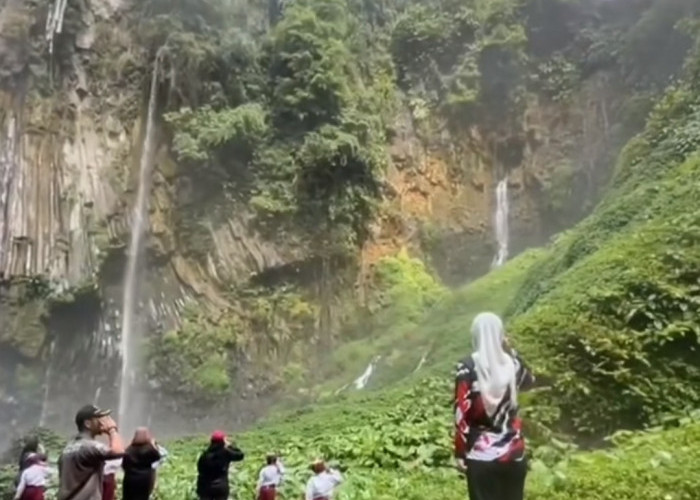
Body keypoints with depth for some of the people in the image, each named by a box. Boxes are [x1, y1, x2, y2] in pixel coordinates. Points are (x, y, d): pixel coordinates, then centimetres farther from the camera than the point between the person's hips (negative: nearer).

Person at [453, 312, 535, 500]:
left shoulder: (467, 368, -14)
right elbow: (529, 381, 21)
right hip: (513, 451, 4)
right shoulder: (512, 364, -4)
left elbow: (462, 414, -14)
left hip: (481, 454, -3)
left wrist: (460, 452, -5)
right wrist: (511, 351, 12)